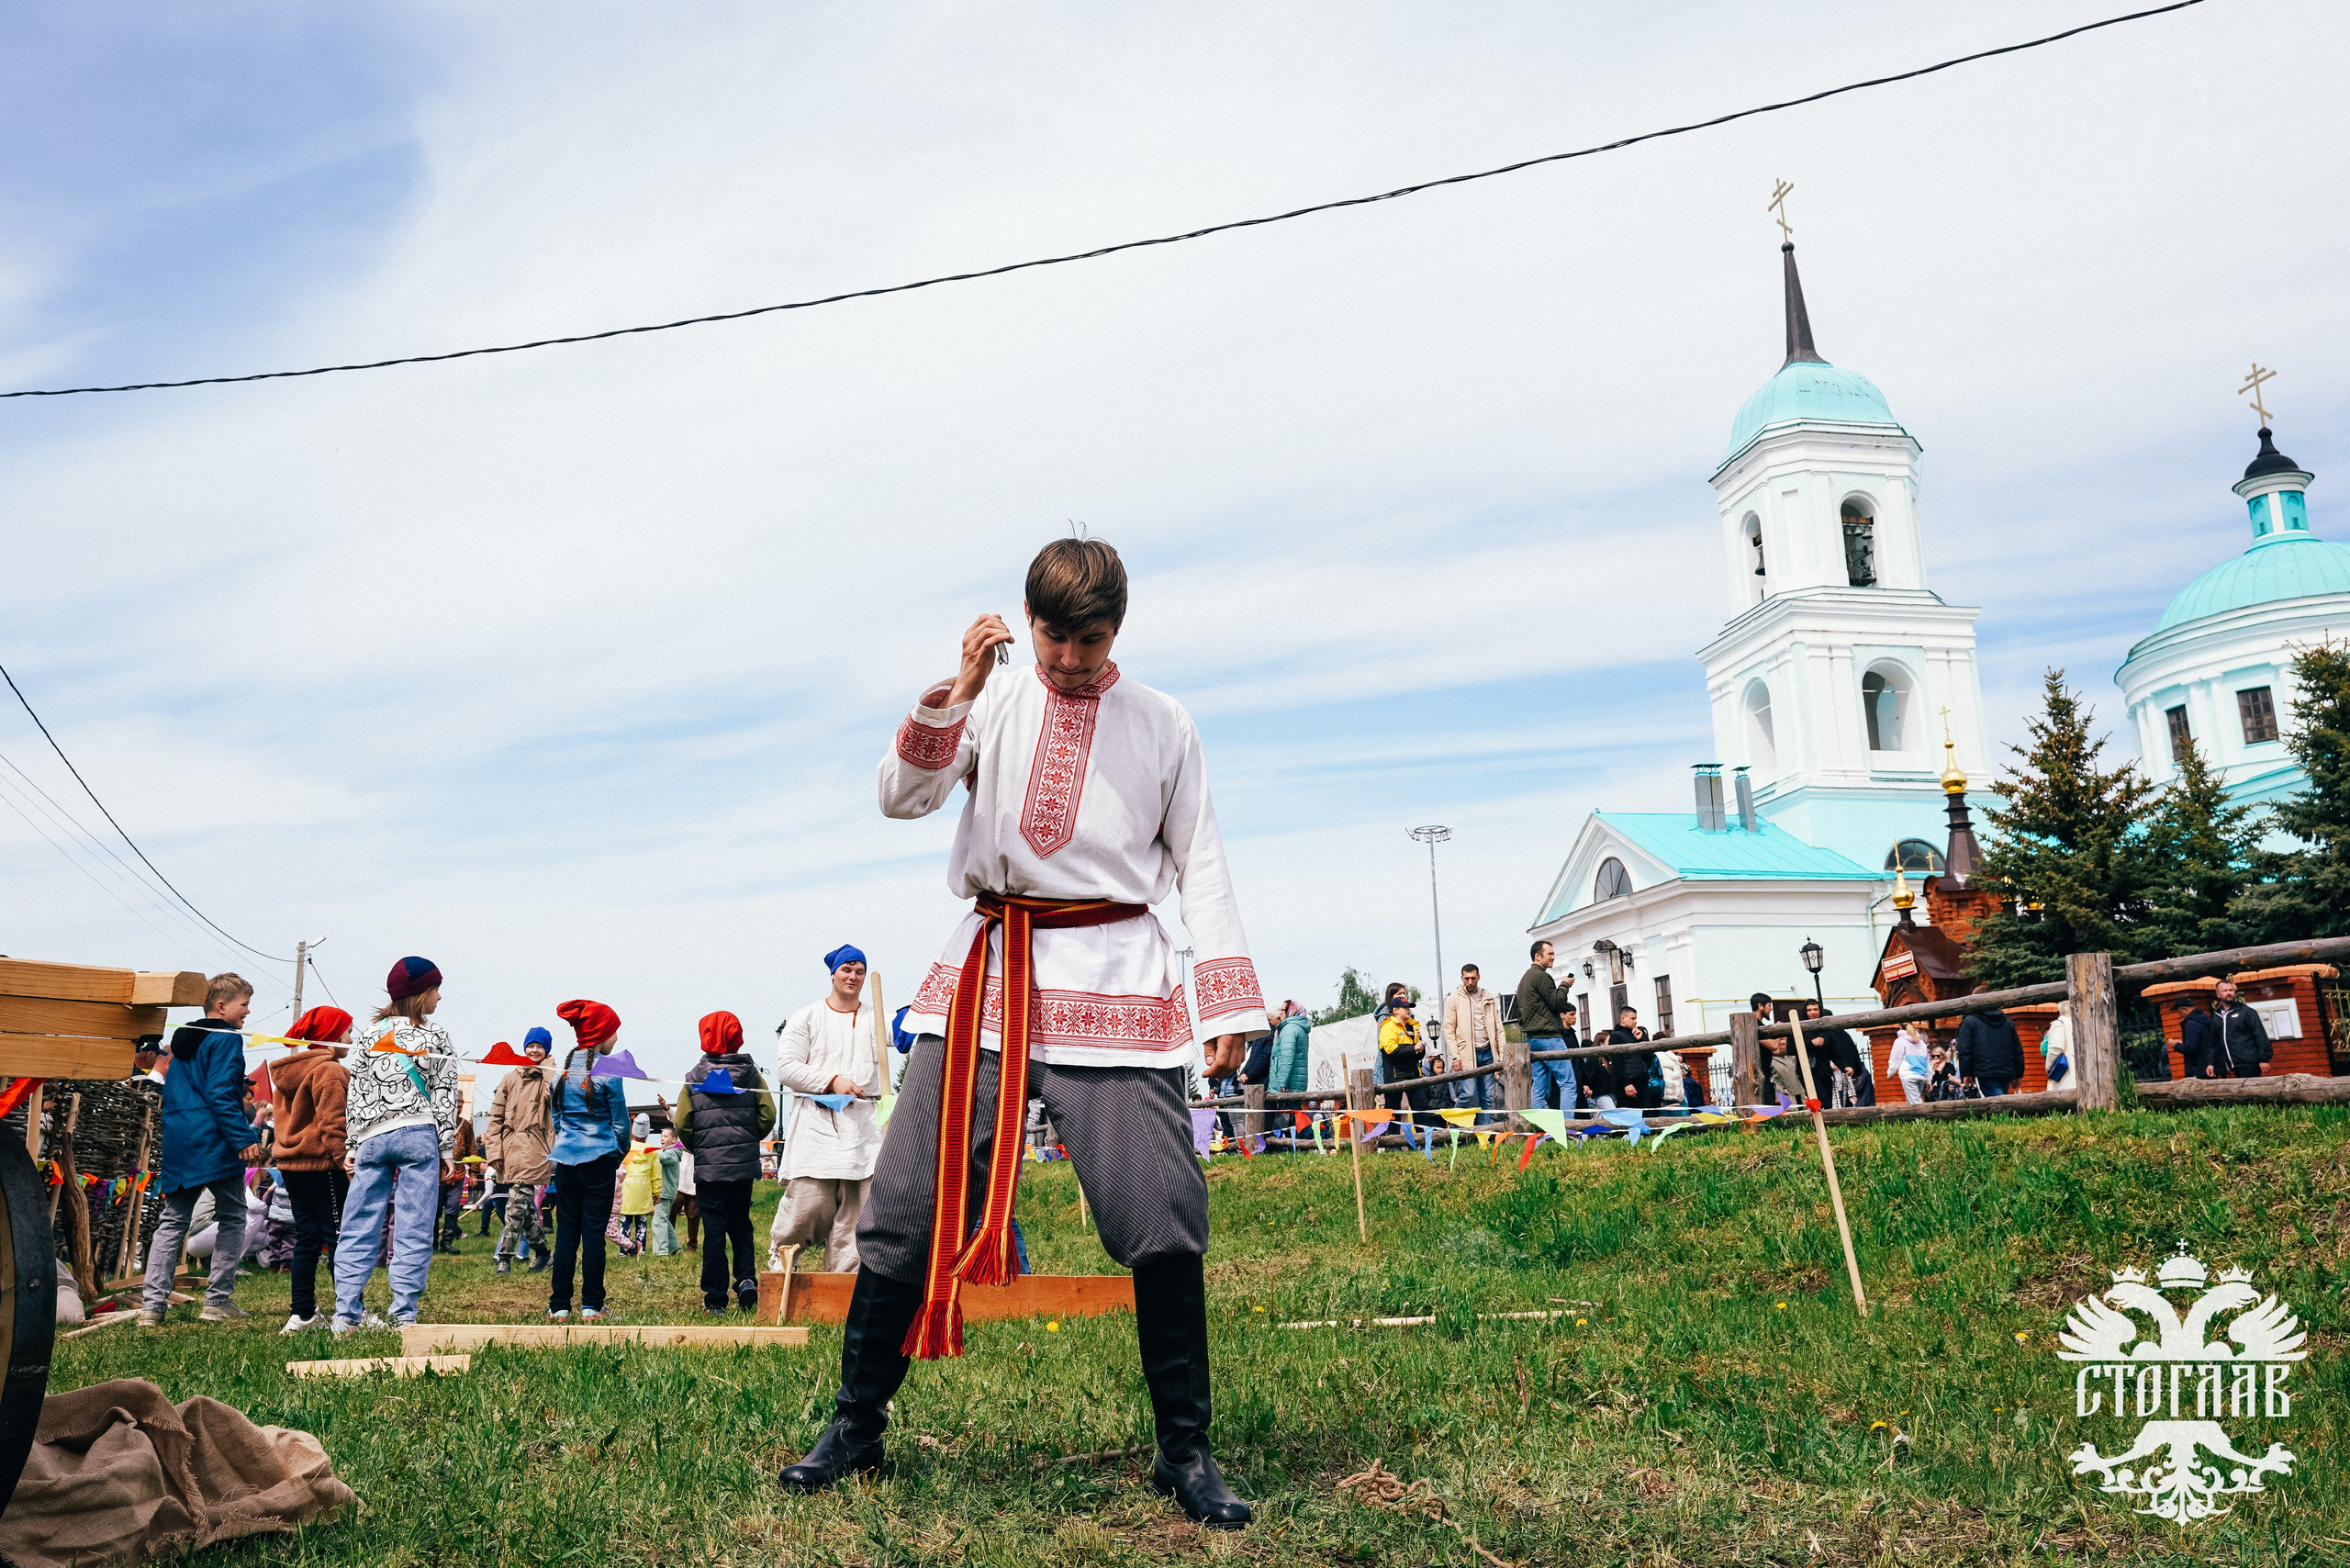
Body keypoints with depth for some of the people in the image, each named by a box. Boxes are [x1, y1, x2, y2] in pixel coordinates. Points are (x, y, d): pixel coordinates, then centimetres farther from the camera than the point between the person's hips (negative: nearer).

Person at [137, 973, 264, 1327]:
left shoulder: (183, 1040, 19)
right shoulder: (226, 1039, -9)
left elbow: (169, 1094, 24)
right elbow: (221, 1094, -19)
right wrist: (244, 1138, -21)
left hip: (177, 1145, 8)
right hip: (214, 1144, -8)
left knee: (172, 1222, 10)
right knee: (233, 1218, 3)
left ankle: (152, 1304, 4)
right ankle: (218, 1301, 2)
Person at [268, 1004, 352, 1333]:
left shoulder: (288, 1072, 18)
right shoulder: (329, 1071, -13)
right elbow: (333, 1123, -19)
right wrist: (346, 1160, -20)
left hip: (291, 1166, 9)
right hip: (322, 1166, -9)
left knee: (307, 1239, 12)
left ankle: (303, 1315, 13)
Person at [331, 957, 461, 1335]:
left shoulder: (368, 1035, 10)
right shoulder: (434, 1036, 0)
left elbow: (355, 1094, 10)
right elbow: (444, 1096, -1)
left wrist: (353, 1145, 14)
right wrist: (447, 1148, 4)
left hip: (372, 1138, 3)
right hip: (417, 1136, -3)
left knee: (358, 1227, 7)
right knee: (413, 1230, -1)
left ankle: (346, 1315, 3)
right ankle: (403, 1317, -3)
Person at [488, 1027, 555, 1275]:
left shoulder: (549, 1077, 7)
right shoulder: (511, 1077, 14)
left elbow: (554, 1098, -16)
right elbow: (496, 1116, 11)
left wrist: (548, 1070, -11)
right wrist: (494, 1150, 2)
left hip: (533, 1150, -4)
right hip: (510, 1148, 4)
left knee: (519, 1202, -12)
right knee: (525, 1206, 8)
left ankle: (505, 1258, -8)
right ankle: (542, 1253, 21)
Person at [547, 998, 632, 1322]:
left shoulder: (561, 1071, 7)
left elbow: (555, 1117, 14)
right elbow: (620, 1121, -5)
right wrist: (621, 1153, 11)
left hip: (565, 1158, 5)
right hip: (599, 1159, -5)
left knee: (566, 1232, 8)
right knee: (594, 1233, 1)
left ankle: (559, 1307, 8)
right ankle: (591, 1307, 4)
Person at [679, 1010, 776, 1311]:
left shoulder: (694, 1078, -1)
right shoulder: (751, 1074, 2)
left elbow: (682, 1124, -5)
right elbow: (768, 1114, -3)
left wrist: (698, 1148, 13)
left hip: (708, 1166, -1)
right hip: (744, 1163, 1)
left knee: (714, 1229, 3)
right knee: (740, 1224, 16)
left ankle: (715, 1299, 4)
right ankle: (746, 1279, -2)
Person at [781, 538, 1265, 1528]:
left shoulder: (1162, 725, 8)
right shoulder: (991, 704, 10)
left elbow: (1200, 864, 8)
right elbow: (901, 798, -2)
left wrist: (1229, 1004, 0)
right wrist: (958, 690, -16)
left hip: (1112, 979, -1)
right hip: (987, 972, 2)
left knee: (1161, 1219, -8)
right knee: (908, 1206, 2)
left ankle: (1184, 1450, 10)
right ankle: (855, 1425, 21)